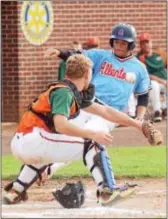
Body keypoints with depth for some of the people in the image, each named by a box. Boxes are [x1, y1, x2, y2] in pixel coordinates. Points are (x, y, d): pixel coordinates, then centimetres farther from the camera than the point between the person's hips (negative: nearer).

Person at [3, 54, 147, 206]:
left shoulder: (75, 93, 18)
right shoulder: (64, 92, -10)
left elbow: (104, 111, 25)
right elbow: (61, 125, -24)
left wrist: (135, 123, 27)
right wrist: (93, 134, -26)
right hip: (31, 141, -10)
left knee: (45, 153, 43)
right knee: (91, 143, -9)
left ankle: (15, 192, 36)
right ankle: (108, 191, -22)